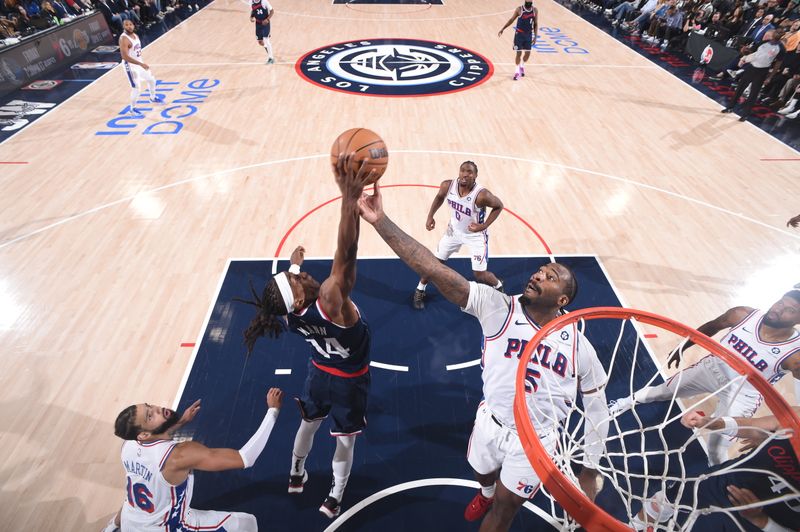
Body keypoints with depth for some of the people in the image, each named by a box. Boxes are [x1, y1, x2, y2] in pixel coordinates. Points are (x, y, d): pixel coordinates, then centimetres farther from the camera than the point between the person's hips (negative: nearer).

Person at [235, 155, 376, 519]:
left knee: (309, 423, 31)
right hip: (349, 380, -5)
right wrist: (350, 198, -64)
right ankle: (335, 498, 41)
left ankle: (296, 475, 57)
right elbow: (345, 256, -58)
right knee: (345, 439, 20)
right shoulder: (330, 302, -41)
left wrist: (294, 264, 21)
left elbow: (291, 287, 4)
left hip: (320, 371, 5)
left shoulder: (290, 315, -22)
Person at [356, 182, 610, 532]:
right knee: (484, 476, 30)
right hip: (490, 423, 2)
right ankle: (487, 492, 67)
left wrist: (590, 470, 3)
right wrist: (381, 222, -43)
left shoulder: (578, 345, -15)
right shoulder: (499, 308, -21)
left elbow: (597, 409, 0)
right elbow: (435, 271, -34)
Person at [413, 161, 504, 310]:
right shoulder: (447, 185, -20)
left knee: (480, 275, 2)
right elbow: (439, 197, 4)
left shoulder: (482, 195, -34)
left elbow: (499, 206, -15)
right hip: (454, 230, 4)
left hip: (475, 235, -4)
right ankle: (420, 290, 32)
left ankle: (499, 287, 36)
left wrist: (483, 226, -24)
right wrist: (430, 216, -2)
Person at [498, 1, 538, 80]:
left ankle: (522, 66, 34)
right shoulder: (519, 9, -9)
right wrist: (503, 29, -1)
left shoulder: (535, 11, -3)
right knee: (519, 53, -4)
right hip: (519, 34, -3)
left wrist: (535, 36, -4)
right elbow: (511, 20, 1)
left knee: (528, 53, 6)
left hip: (529, 34, 3)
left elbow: (536, 24, 2)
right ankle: (518, 70, 12)